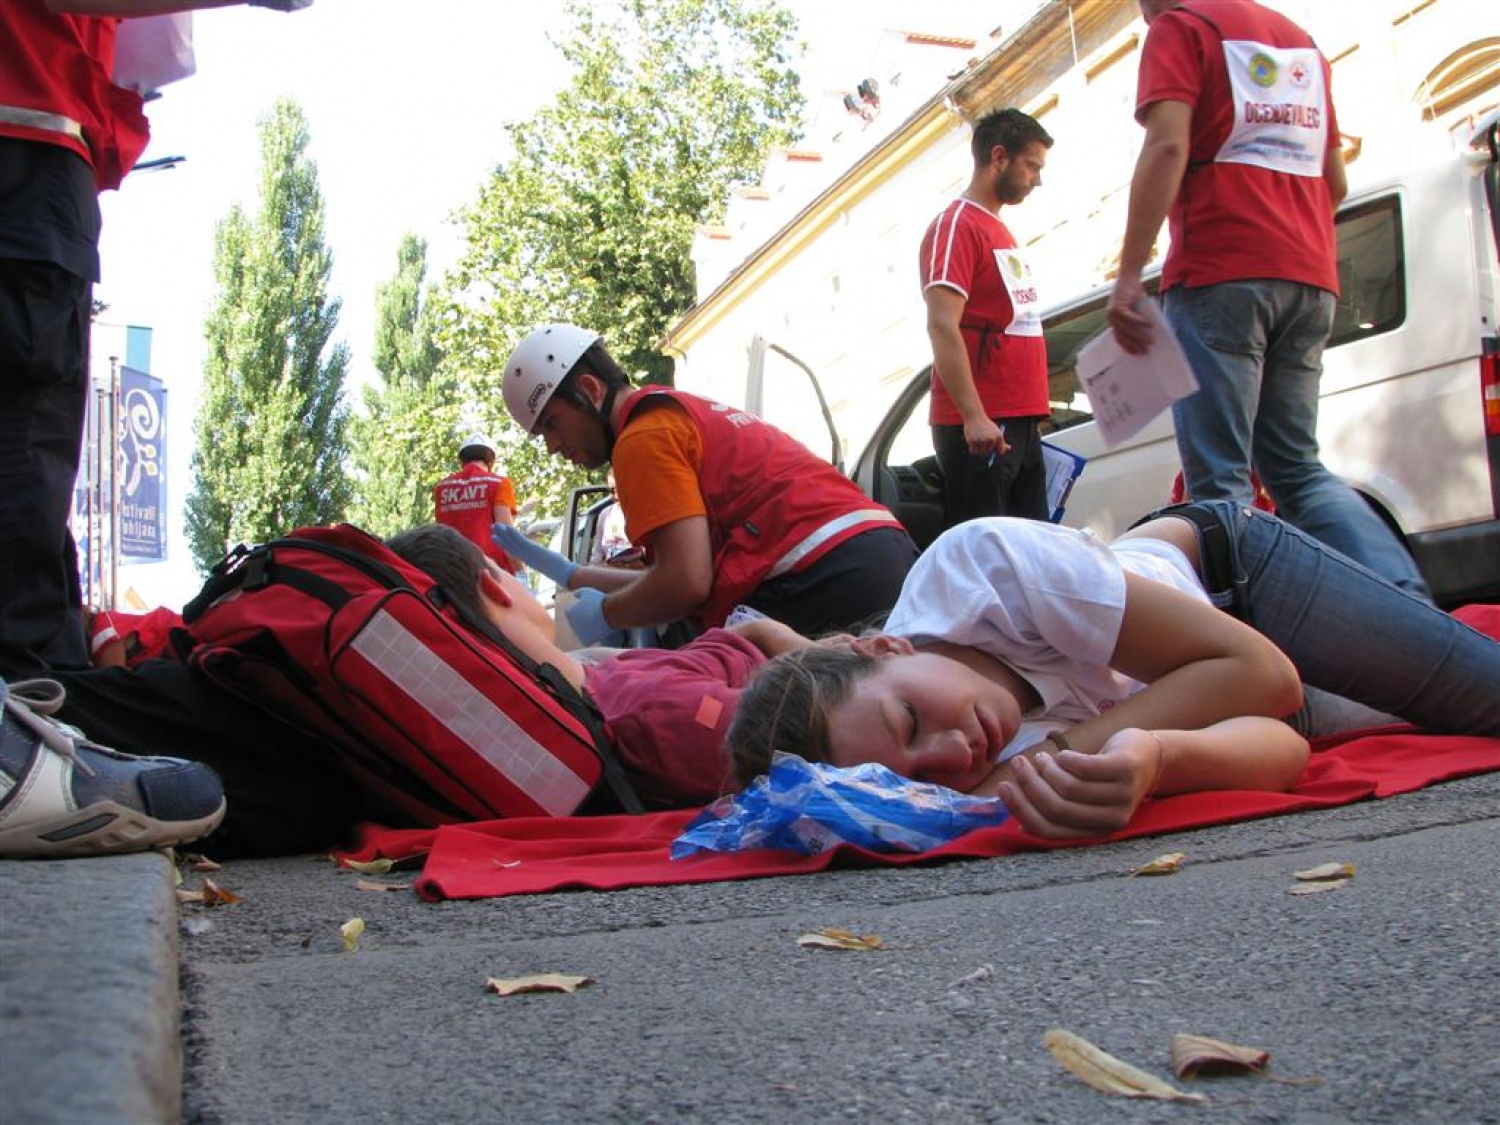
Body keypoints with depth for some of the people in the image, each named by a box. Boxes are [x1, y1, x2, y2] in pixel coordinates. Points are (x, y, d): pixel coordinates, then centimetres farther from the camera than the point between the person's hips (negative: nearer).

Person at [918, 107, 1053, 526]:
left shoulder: (1000, 232, 21)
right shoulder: (956, 225, -7)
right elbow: (942, 326, -18)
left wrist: (1031, 413, 20)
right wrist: (973, 416, -25)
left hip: (1022, 424, 9)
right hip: (980, 427, -9)